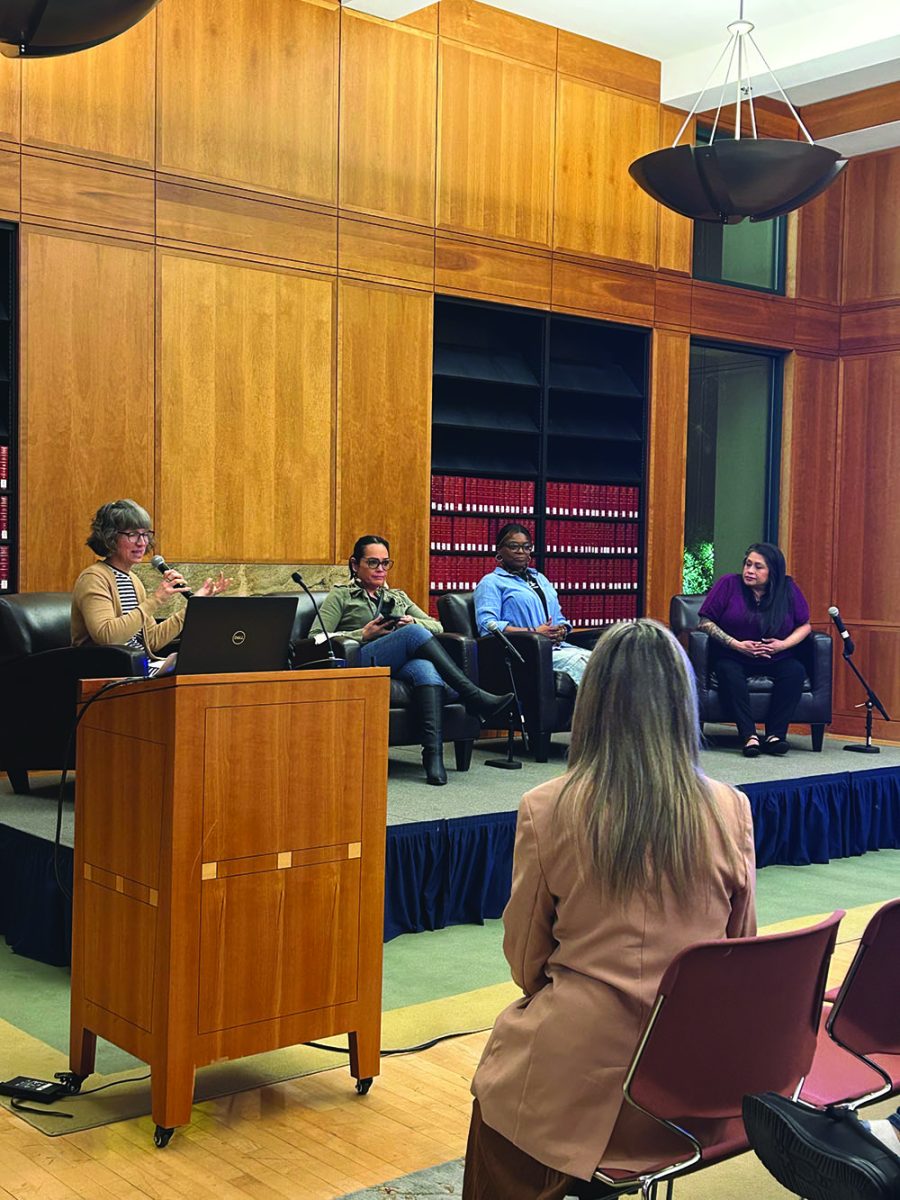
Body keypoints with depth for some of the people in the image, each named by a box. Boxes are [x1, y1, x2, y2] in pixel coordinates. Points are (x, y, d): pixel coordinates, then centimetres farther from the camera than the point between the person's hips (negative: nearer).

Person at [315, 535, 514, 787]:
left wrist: (412, 623, 2)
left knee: (425, 668, -36)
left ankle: (433, 754, -51)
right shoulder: (341, 595, 18)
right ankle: (474, 697, -33)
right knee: (414, 633, -32)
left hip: (400, 666, 4)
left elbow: (437, 626, 24)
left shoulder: (398, 597, 32)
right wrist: (363, 634, -5)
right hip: (362, 663, -4)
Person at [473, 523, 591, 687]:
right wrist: (533, 632, -15)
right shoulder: (491, 582, 6)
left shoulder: (540, 578, 29)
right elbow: (487, 625, -9)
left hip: (557, 646, 6)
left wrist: (561, 631, 3)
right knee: (576, 661, -32)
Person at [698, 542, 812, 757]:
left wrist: (783, 645, -11)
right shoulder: (728, 584, -2)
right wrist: (737, 645, -14)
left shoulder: (788, 589, 4)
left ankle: (776, 734, -28)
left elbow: (805, 625, 8)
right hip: (734, 657, -2)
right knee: (728, 672, -35)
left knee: (795, 671, -29)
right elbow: (705, 621, -5)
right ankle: (748, 735, -38)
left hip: (777, 658, 2)